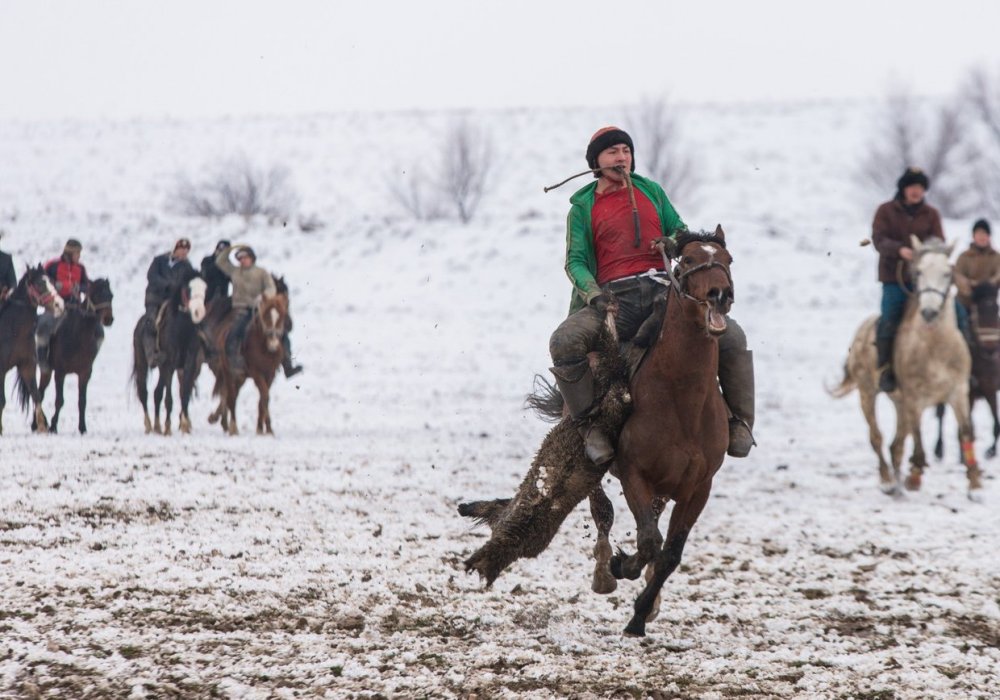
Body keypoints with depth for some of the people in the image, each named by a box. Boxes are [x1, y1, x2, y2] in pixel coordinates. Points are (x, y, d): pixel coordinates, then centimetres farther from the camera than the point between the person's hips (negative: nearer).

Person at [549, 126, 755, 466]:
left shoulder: (651, 191, 20)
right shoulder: (583, 208, 13)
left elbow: (678, 232, 23)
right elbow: (575, 261, 5)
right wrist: (593, 294, -15)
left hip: (662, 289, 2)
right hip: (614, 297, -2)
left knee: (731, 335, -18)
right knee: (564, 342, -32)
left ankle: (740, 420, -2)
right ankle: (589, 422, -18)